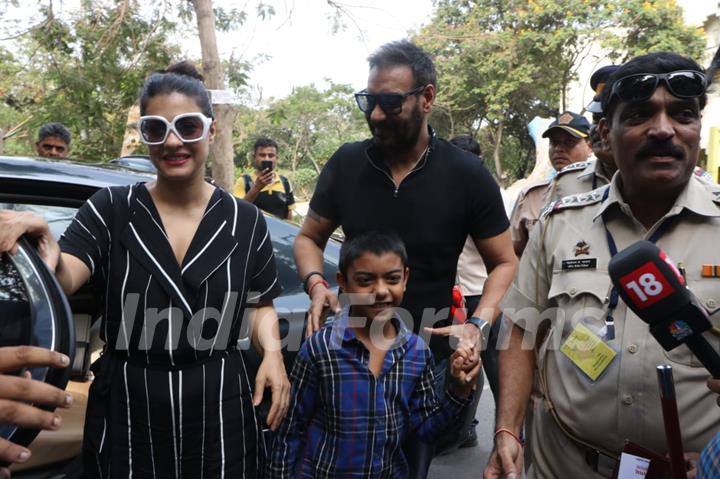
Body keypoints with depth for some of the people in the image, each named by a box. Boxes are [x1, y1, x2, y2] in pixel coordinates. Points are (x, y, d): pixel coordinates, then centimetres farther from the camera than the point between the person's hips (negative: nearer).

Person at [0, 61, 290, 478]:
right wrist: (47, 261, -39)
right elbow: (63, 280, -17)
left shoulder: (246, 220, -2)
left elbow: (260, 304, 6)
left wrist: (272, 352, -12)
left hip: (220, 410, 0)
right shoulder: (110, 209, -4)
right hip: (125, 412, 0)